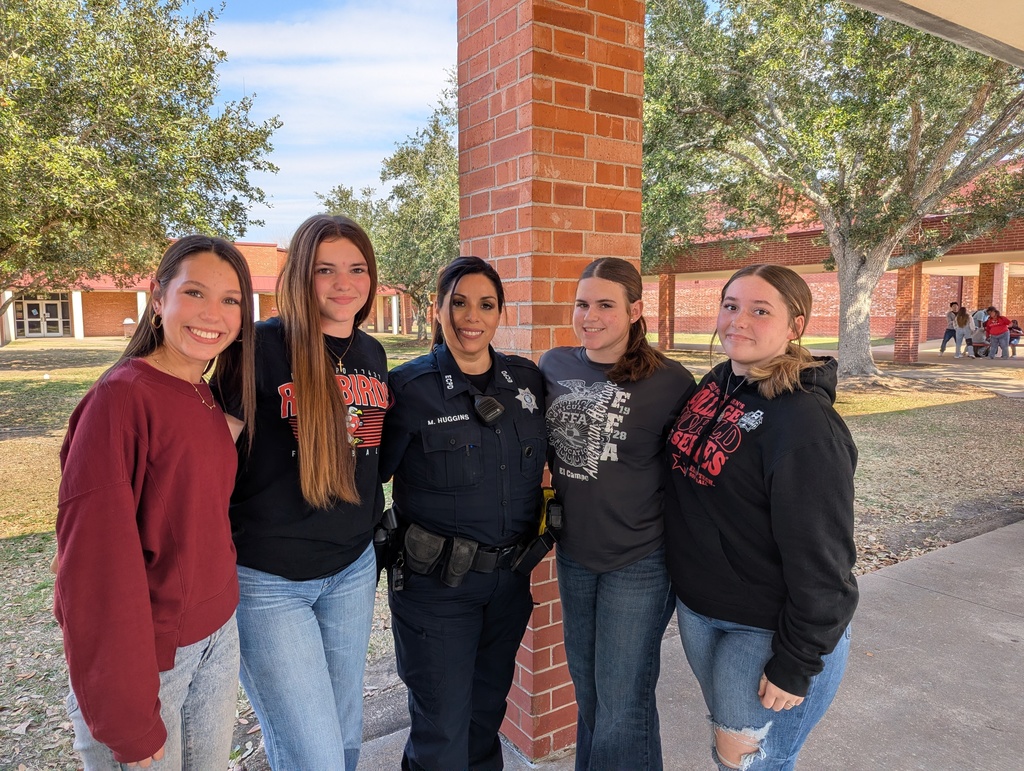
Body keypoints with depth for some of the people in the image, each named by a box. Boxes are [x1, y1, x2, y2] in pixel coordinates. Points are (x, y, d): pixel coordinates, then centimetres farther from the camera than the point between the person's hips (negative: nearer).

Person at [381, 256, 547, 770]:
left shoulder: (527, 380, 1)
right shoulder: (410, 387, -12)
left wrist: (546, 521, 8)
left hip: (510, 575, 5)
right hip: (435, 581, -4)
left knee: (488, 708, 22)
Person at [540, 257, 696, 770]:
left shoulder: (670, 382, -15)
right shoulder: (553, 367, -1)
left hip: (639, 561, -5)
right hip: (573, 554, 5)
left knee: (622, 703, 7)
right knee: (586, 689, 22)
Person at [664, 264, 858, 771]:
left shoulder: (805, 423, -24)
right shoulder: (715, 384, -1)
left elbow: (821, 559, -22)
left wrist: (796, 666, -17)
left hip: (768, 628, -7)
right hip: (697, 607, 7)